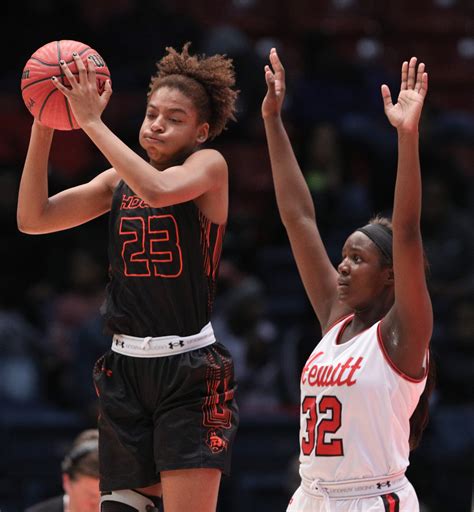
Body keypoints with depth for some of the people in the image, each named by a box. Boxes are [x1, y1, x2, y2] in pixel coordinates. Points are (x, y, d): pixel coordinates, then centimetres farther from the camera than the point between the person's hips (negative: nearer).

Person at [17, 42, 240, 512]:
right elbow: (33, 218, 4)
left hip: (190, 372, -6)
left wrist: (92, 122, -22)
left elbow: (158, 190, -26)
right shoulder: (120, 179, 12)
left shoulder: (209, 165, -4)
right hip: (126, 368, 6)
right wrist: (42, 128, -6)